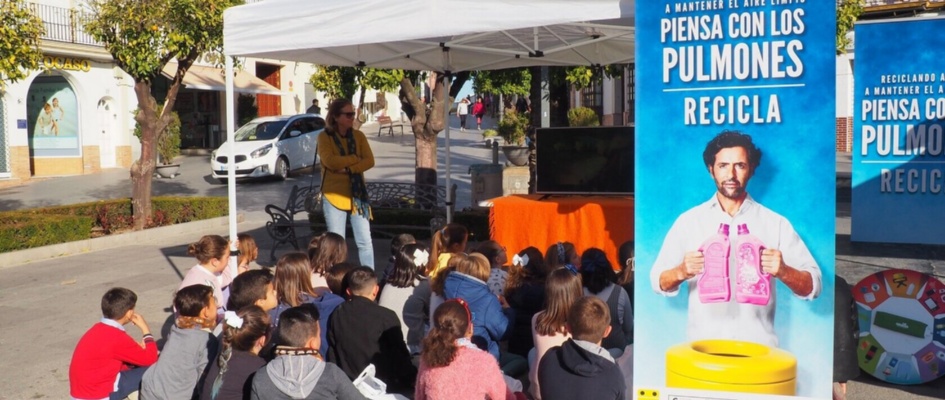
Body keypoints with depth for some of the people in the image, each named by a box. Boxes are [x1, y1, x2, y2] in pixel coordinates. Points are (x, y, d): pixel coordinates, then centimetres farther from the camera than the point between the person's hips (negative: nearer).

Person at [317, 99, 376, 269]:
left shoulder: (358, 135, 7)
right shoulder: (325, 136, -3)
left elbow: (370, 161, -5)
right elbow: (330, 161, -19)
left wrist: (348, 167, -17)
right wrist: (355, 158, -11)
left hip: (357, 194, 3)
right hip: (334, 195, -3)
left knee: (365, 241, 2)